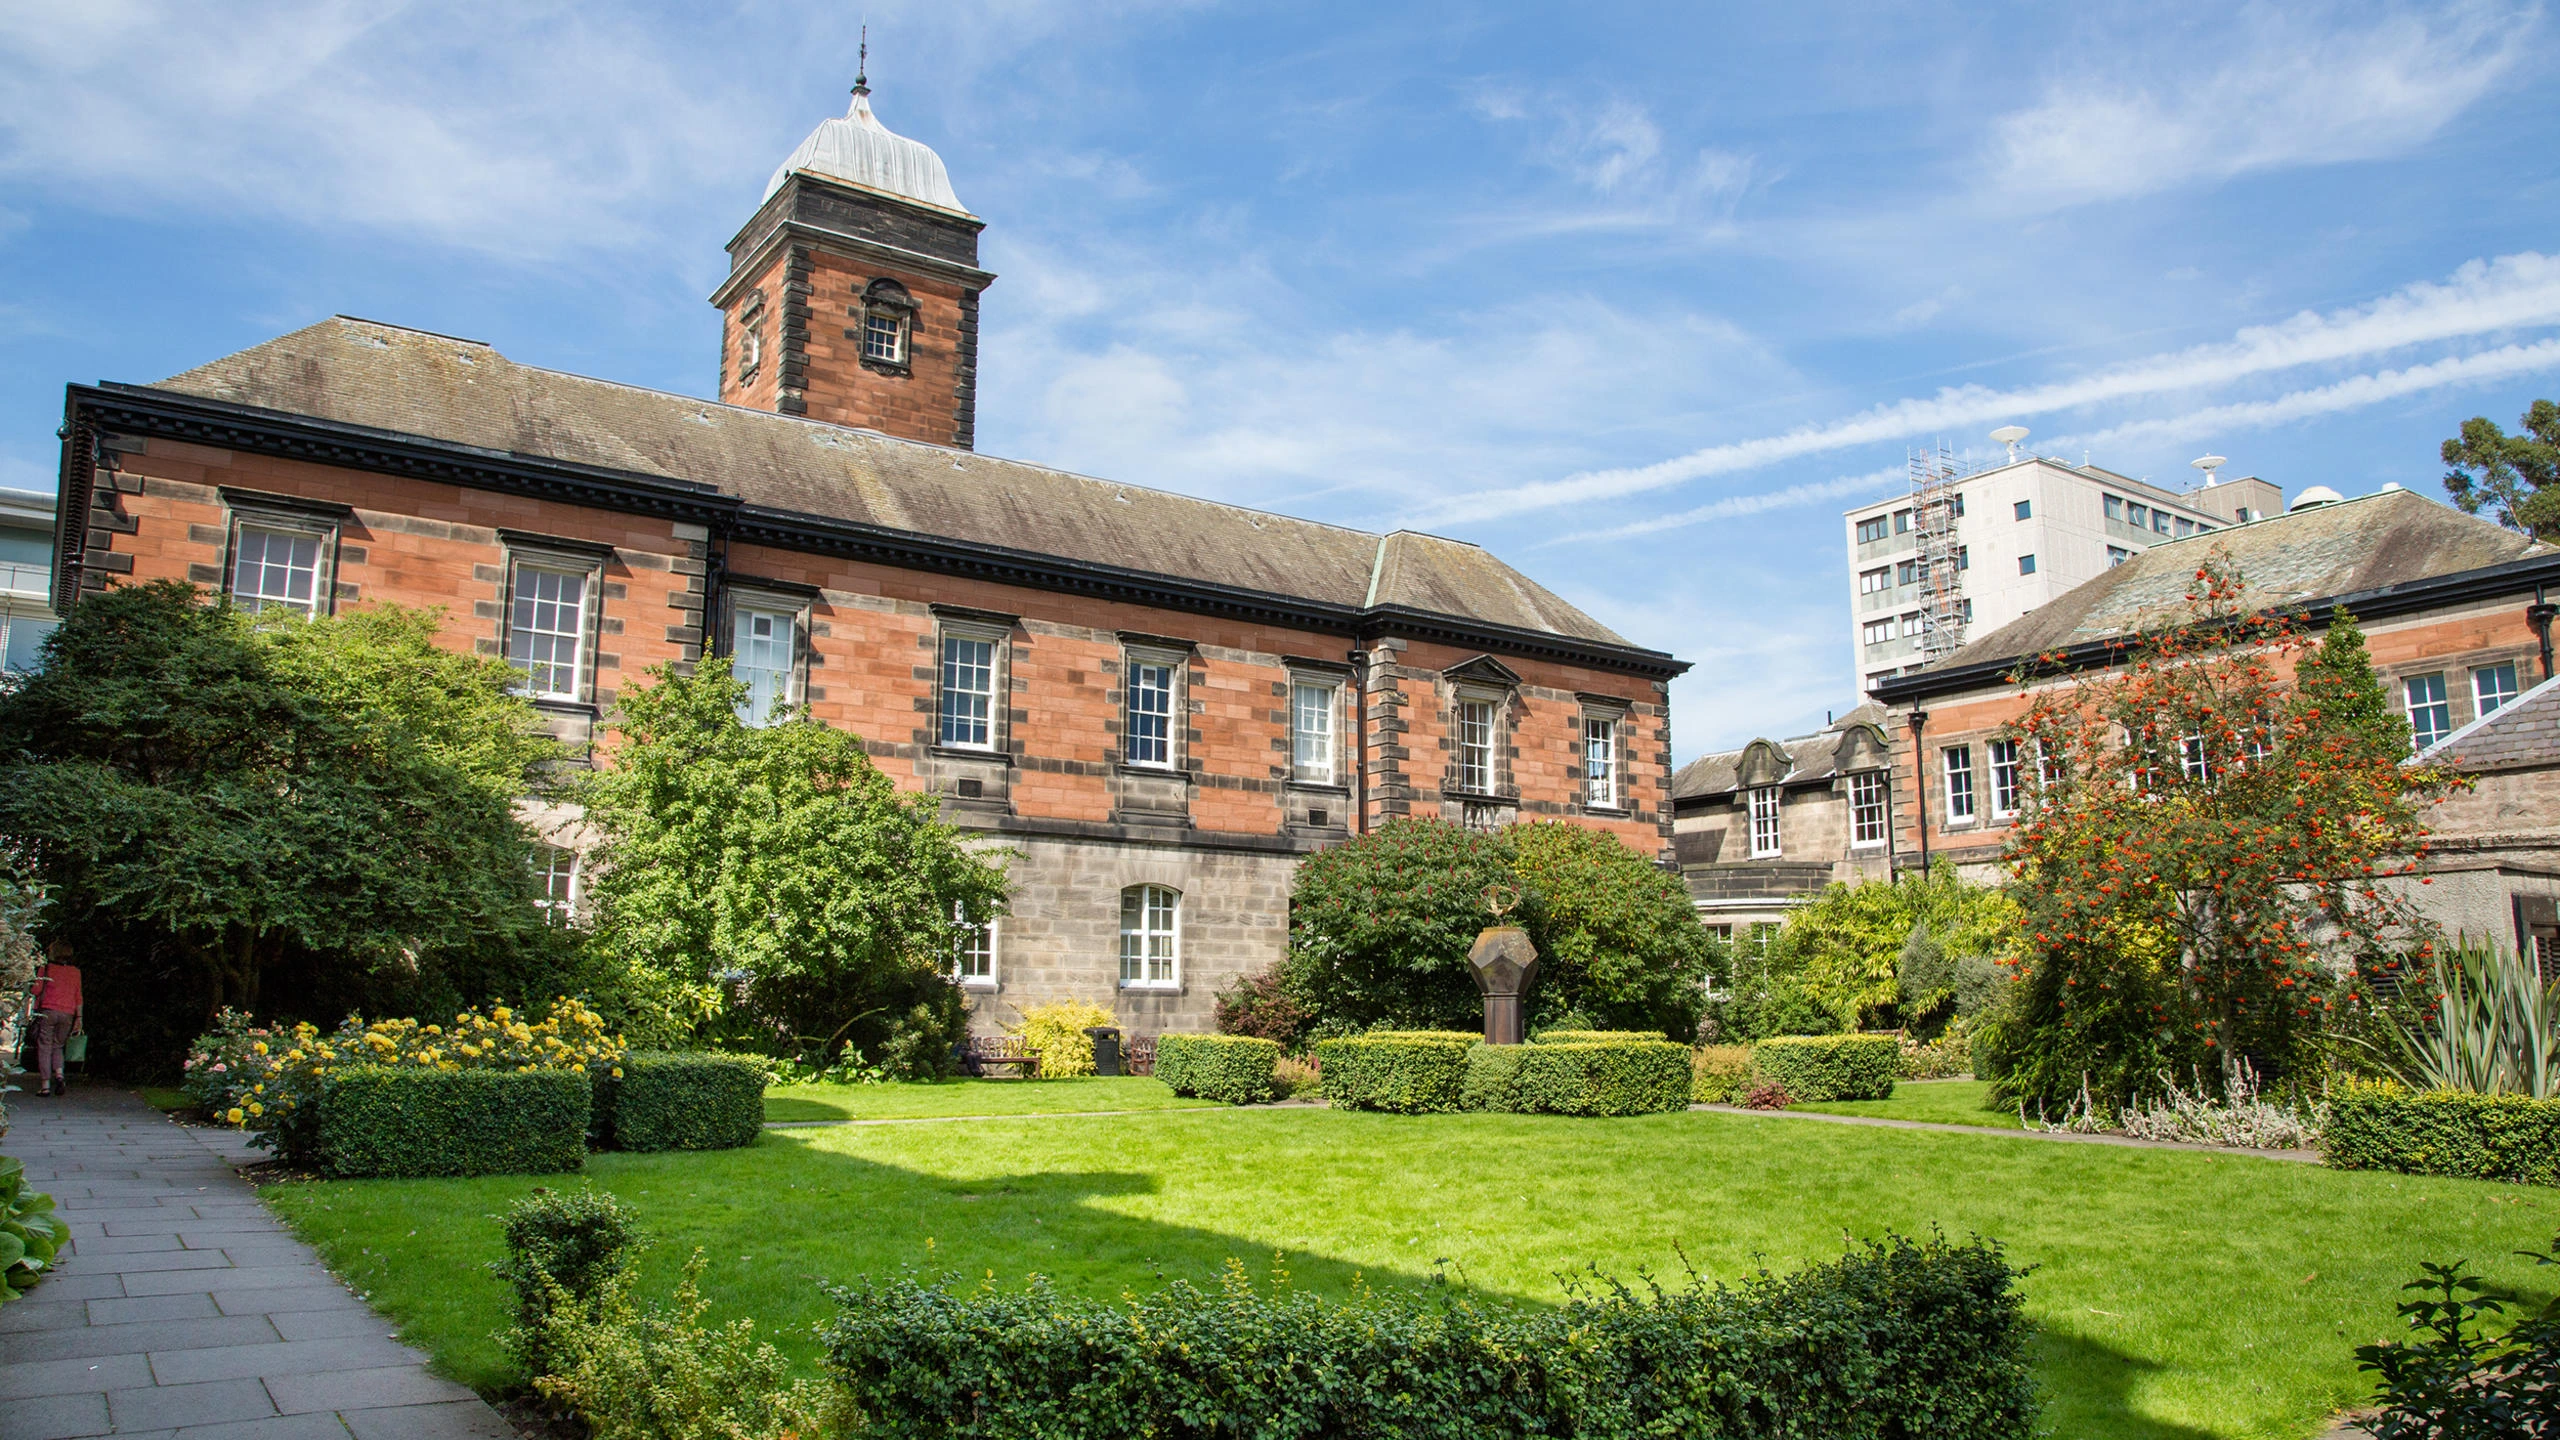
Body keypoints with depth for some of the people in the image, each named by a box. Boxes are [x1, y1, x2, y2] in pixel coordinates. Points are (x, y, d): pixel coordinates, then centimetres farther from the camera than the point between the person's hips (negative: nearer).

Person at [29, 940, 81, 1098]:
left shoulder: (46, 968, -2)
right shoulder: (75, 972, 7)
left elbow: (36, 991, -3)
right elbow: (78, 997, 8)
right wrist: (79, 1018, 11)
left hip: (47, 1011, -3)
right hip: (67, 1014, 3)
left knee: (45, 1048, 3)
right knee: (57, 1046, 17)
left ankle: (45, 1085, -2)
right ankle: (59, 1074, -7)